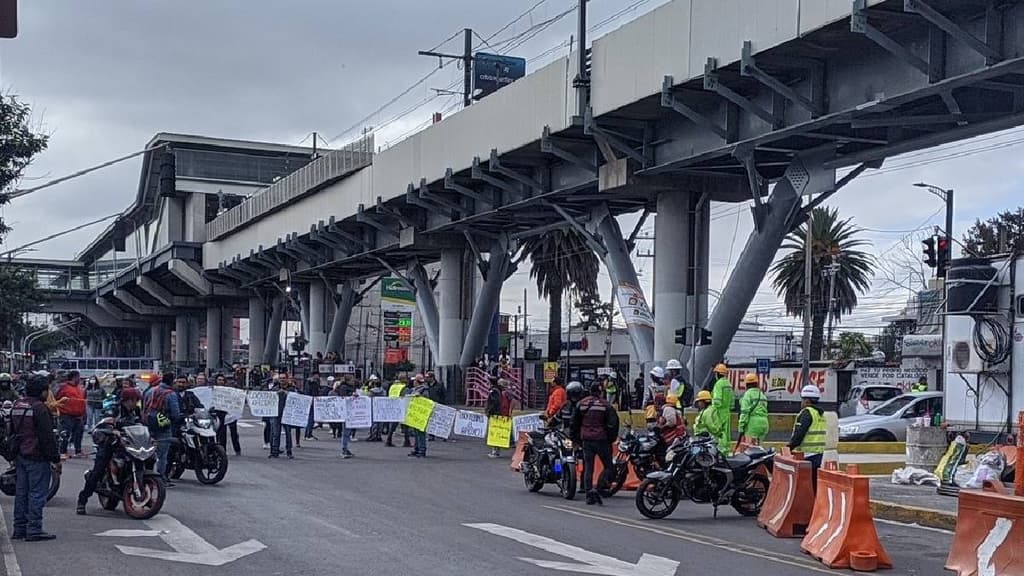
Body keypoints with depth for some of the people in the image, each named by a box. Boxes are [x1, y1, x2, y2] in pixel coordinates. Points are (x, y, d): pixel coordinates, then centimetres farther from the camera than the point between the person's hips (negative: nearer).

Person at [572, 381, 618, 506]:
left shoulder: (582, 404, 9)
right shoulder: (605, 405, -6)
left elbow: (575, 422, 13)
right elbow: (613, 423, -10)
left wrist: (576, 438, 21)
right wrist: (611, 438, 2)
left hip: (586, 440, 4)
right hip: (601, 439, -4)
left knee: (588, 468, 9)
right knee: (608, 467, 4)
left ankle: (589, 494, 3)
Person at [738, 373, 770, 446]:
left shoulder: (748, 393, -5)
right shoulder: (762, 394, 18)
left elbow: (745, 412, -12)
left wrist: (741, 427, -11)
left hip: (753, 422, -7)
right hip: (764, 422, 7)